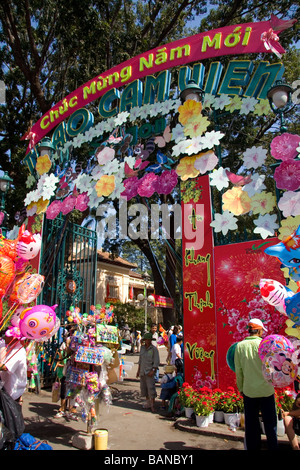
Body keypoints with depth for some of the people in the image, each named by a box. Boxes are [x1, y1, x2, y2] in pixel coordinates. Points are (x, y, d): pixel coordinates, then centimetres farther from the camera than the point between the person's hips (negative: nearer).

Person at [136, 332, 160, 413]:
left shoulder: (154, 349, -8)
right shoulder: (142, 348, 8)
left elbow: (156, 361, -9)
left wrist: (153, 371, -18)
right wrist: (138, 370, 16)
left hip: (150, 371, -6)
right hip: (142, 371, 6)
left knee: (151, 388, -10)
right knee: (143, 387, 11)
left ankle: (153, 406, -2)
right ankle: (148, 403, 25)